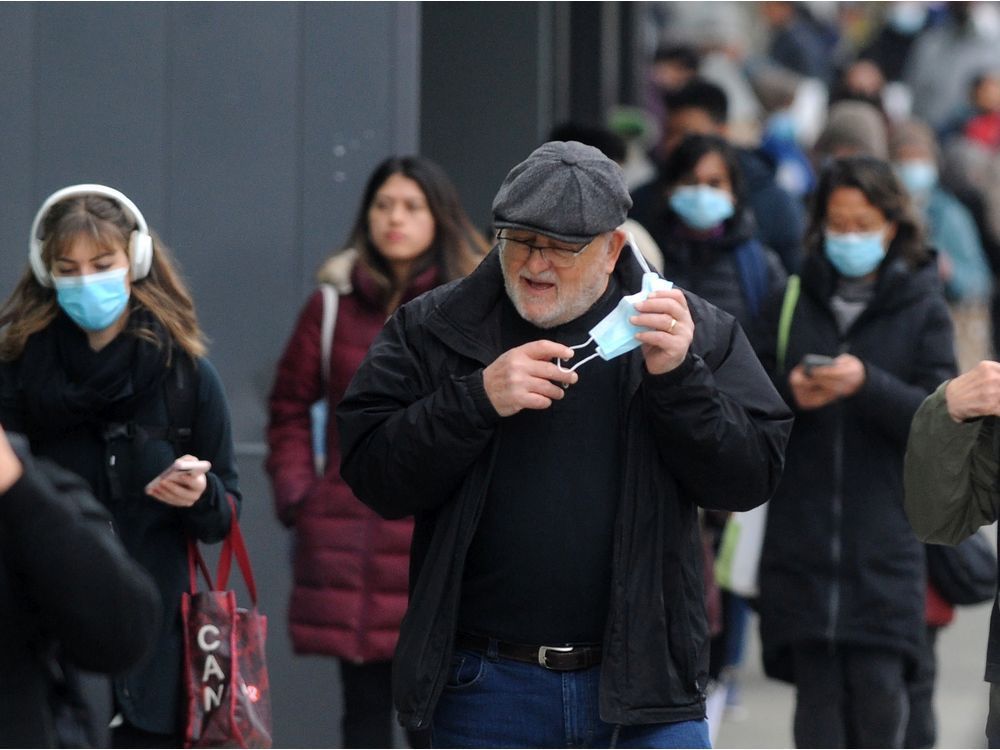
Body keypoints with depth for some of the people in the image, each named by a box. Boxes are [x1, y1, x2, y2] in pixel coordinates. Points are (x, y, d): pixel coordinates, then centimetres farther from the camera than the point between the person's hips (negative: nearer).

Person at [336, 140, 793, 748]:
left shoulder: (693, 329, 3)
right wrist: (477, 398, -17)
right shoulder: (432, 329, 3)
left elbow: (751, 478, -1)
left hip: (644, 682, 0)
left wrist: (678, 377, -15)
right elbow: (371, 475, -3)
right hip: (486, 692, 1)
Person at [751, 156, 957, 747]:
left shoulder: (922, 307, 4)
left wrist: (868, 384, -20)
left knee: (879, 685, -8)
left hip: (885, 533, -2)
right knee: (817, 687, 0)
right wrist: (788, 393, -11)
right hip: (802, 529, 2)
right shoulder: (792, 301, 10)